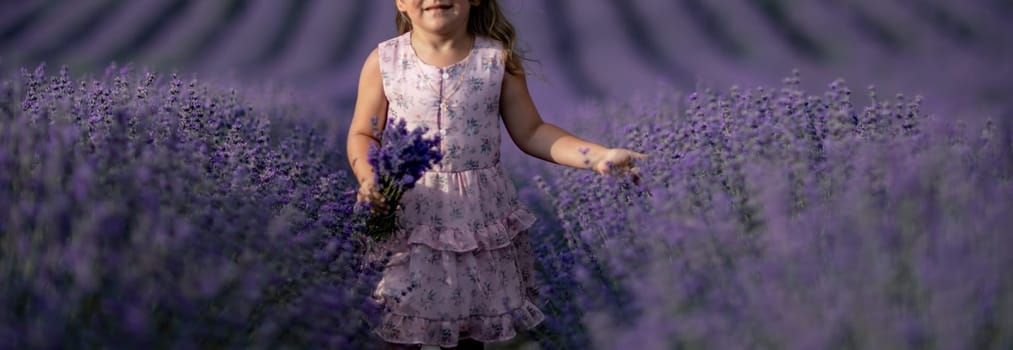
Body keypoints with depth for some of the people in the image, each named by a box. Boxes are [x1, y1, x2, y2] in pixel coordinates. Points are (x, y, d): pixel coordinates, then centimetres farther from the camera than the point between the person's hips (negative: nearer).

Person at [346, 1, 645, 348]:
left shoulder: (498, 58, -3)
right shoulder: (384, 61, -4)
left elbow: (530, 132, 2)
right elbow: (362, 135, 4)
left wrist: (599, 156, -9)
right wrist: (368, 179, -16)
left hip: (479, 218, 1)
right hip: (407, 218, -1)